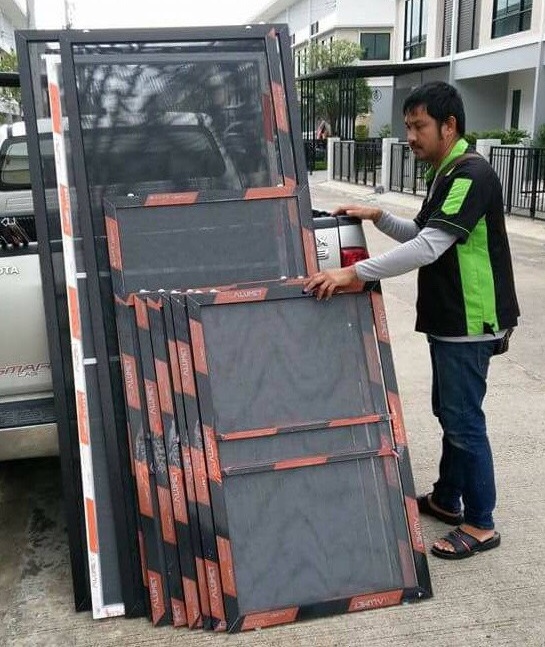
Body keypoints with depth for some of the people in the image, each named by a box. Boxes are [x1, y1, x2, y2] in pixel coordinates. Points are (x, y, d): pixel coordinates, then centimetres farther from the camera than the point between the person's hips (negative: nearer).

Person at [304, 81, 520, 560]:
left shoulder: (471, 175, -20)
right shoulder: (445, 175, 12)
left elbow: (428, 249, -28)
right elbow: (424, 235, 21)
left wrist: (354, 274, -30)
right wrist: (379, 218, 6)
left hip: (470, 322, -10)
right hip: (449, 319, 10)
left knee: (464, 421, -1)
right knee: (449, 412, 19)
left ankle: (481, 525, 14)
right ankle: (446, 499, 35)